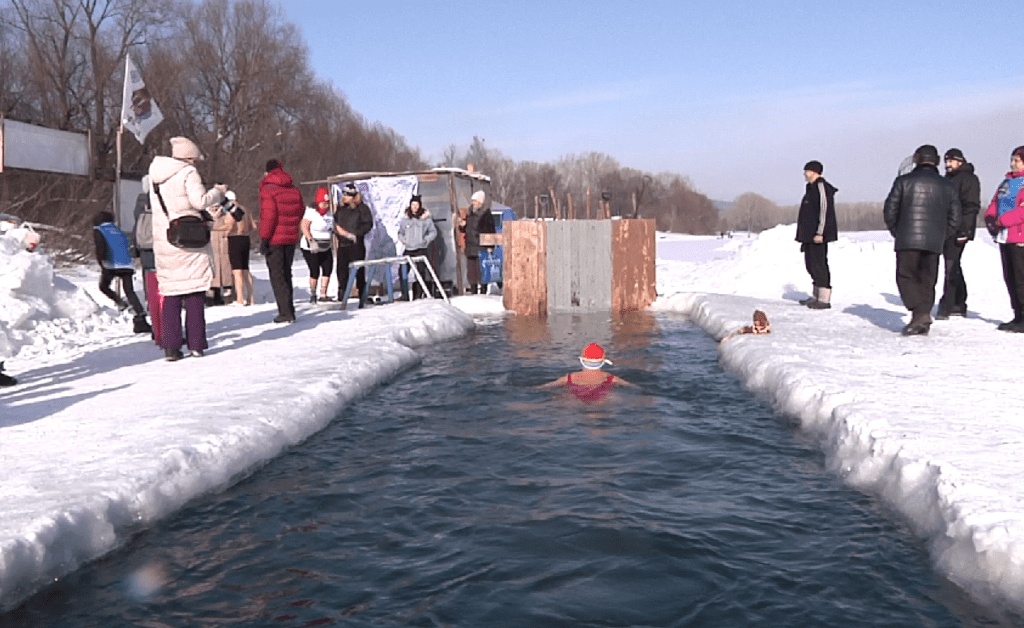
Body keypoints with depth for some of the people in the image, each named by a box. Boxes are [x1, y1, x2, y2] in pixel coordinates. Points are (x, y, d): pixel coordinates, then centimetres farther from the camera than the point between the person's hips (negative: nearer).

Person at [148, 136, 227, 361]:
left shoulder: (155, 176, 14)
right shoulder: (188, 172, -7)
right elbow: (199, 200, -16)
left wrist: (207, 212, 19)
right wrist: (218, 191, 2)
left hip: (164, 241, 5)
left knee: (170, 292, 7)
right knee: (195, 291, 3)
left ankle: (170, 346, 2)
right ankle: (196, 344, 3)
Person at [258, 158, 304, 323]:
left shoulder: (267, 190, -11)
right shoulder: (294, 190, 8)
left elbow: (268, 216, -18)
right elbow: (300, 211, 14)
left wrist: (263, 239, -14)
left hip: (274, 240, -6)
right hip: (291, 238, 6)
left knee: (277, 276, -2)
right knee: (286, 274, 16)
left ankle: (285, 312, -7)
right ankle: (289, 310, 20)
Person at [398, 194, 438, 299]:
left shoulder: (426, 217, 4)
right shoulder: (405, 218, 12)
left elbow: (433, 232, 9)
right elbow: (400, 232, 22)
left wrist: (426, 239, -4)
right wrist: (402, 240, 4)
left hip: (421, 249, -3)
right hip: (408, 249, 3)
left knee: (421, 272, -7)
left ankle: (418, 296, -3)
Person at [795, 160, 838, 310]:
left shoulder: (821, 186, -11)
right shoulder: (812, 188, 20)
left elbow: (825, 210, -19)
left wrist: (820, 232, -24)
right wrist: (804, 236, 23)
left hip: (818, 236, -11)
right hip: (809, 235, 11)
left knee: (819, 263, -11)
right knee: (811, 264, 14)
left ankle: (824, 299, -10)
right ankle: (816, 296, 22)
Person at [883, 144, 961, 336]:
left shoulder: (904, 181, 1)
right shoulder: (947, 186, 11)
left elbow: (890, 210, 0)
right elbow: (954, 219, 11)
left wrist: (896, 232, 14)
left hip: (908, 241, -3)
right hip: (934, 243, 4)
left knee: (905, 277, 0)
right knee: (927, 281, 9)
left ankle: (919, 312, -19)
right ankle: (922, 323, 8)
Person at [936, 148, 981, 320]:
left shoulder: (968, 178, -6)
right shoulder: (948, 179, 21)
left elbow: (971, 206, -13)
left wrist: (964, 229, -20)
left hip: (957, 232, -9)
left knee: (951, 267, -14)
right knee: (953, 267, 12)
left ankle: (946, 307, -16)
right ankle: (959, 305, 20)